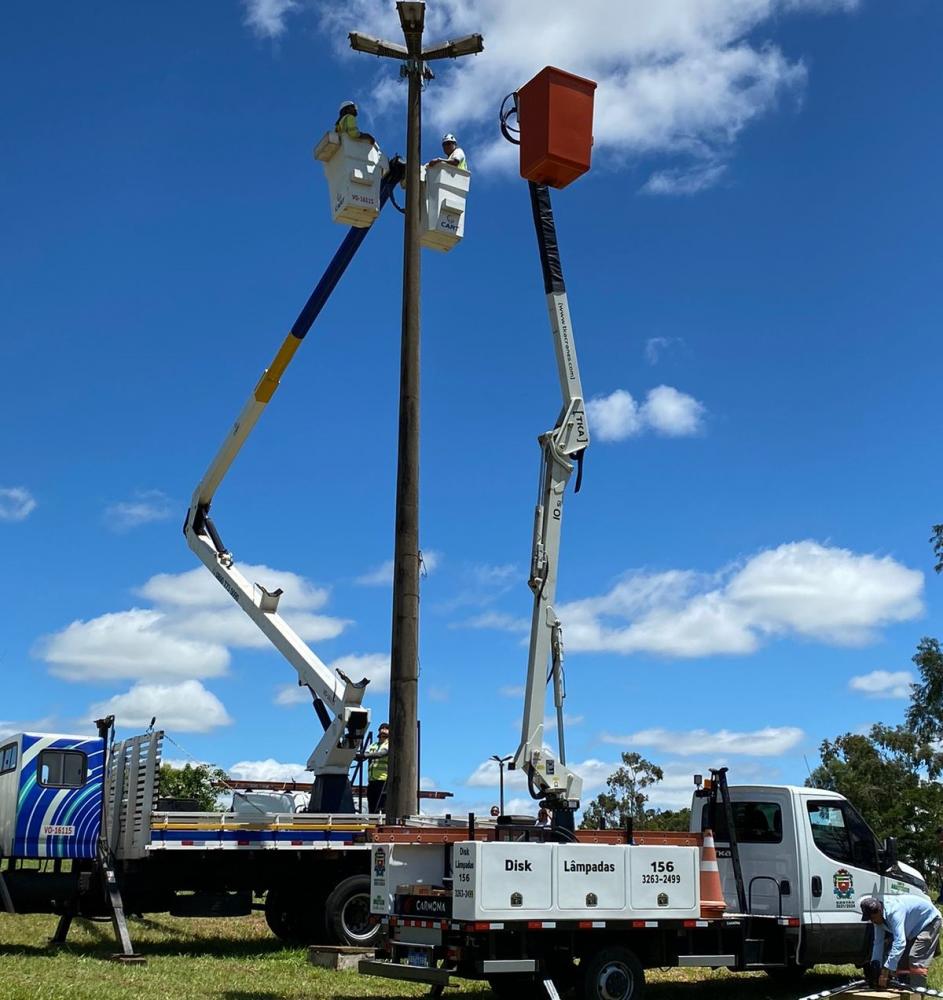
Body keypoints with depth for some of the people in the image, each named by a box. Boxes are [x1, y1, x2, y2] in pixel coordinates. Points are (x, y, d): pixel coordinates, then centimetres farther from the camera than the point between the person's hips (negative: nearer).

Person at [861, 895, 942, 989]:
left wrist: (885, 972, -48)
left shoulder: (894, 911, -40)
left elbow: (899, 943, -47)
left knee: (917, 960, -20)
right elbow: (878, 942, -7)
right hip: (913, 929, 9)